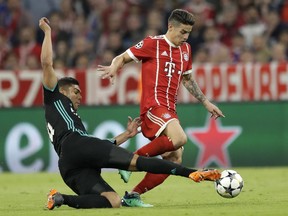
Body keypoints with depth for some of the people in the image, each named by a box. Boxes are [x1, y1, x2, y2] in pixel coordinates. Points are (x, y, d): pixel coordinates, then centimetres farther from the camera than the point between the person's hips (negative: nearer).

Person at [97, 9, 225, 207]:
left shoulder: (185, 49, 19)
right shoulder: (153, 44, -2)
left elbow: (187, 79, 33)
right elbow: (122, 58, 1)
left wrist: (206, 102, 30)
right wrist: (113, 68, -22)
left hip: (170, 110, 8)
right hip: (153, 105, -8)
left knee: (174, 159, -3)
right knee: (179, 138, -32)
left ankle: (133, 196, 3)